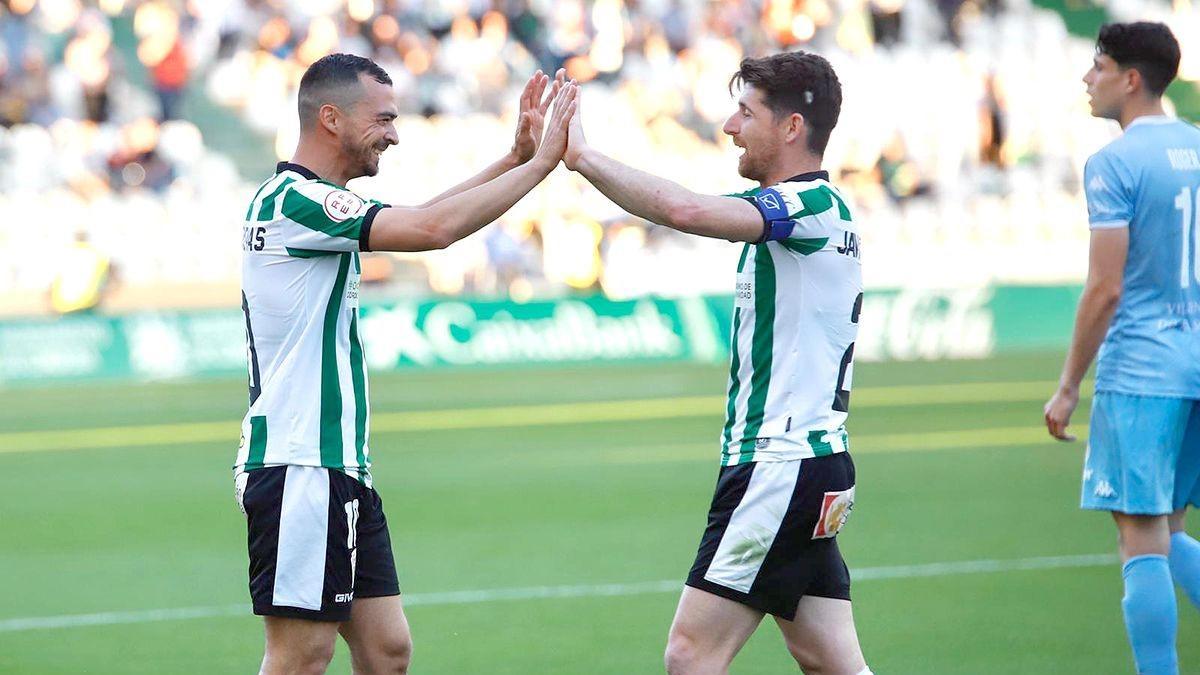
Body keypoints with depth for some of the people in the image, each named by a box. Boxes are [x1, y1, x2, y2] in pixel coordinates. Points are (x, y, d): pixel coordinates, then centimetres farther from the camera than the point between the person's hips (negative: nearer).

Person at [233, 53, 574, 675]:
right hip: (299, 467, -10)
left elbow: (420, 220, 24)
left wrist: (516, 157, 15)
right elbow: (432, 229, -22)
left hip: (339, 472, 10)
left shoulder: (310, 200, 17)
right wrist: (539, 163, -14)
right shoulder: (295, 200, -15)